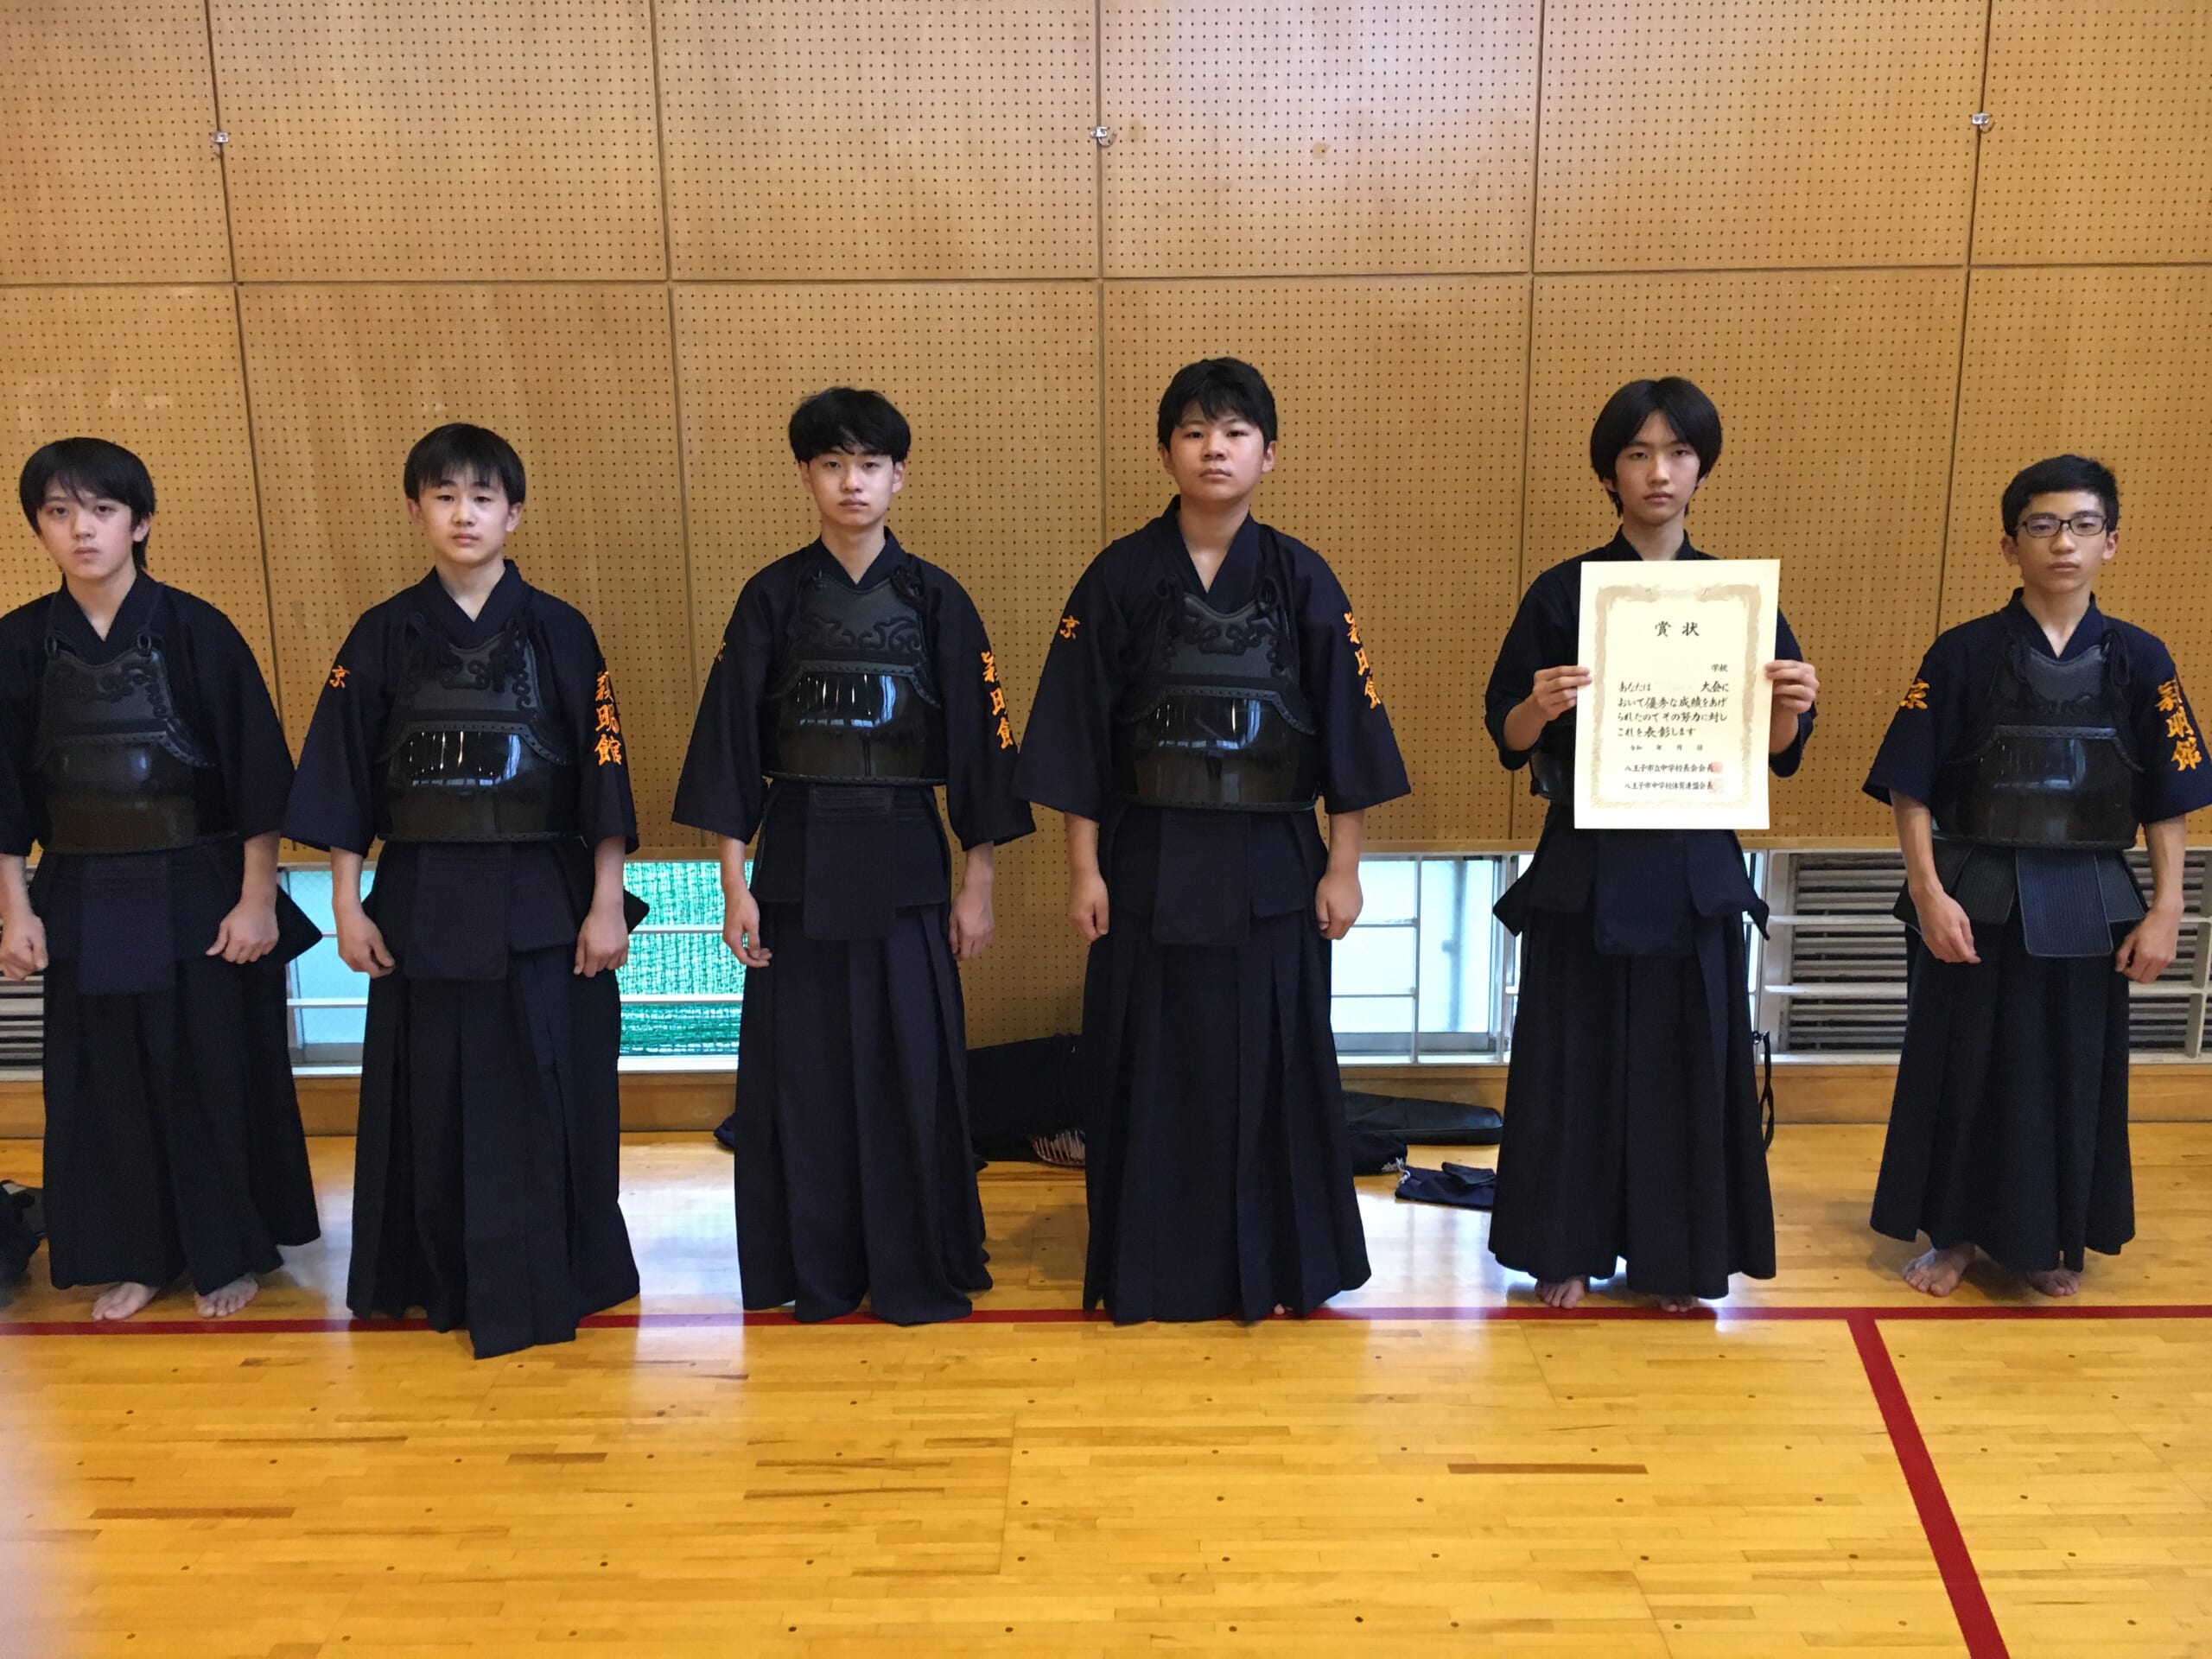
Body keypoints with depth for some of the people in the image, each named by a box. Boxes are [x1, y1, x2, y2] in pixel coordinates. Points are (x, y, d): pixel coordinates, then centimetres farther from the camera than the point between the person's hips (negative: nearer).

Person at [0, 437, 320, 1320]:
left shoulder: (196, 631, -9)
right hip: (84, 900, 3)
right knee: (105, 1081, 10)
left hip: (199, 890, -3)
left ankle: (230, 1254, 22)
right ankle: (133, 1257, 26)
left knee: (215, 1074, 5)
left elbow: (258, 773, -8)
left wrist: (257, 899, -9)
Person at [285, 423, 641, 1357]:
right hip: (422, 902, 2)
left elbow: (603, 773, -3)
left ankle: (547, 1285, 15)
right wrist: (348, 907, 1)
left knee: (547, 1094, 1)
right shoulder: (383, 638, 4)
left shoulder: (558, 633, -1)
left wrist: (606, 903, -6)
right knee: (432, 1098, 9)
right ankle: (443, 1281, 25)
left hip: (542, 901, -2)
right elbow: (342, 781, 5)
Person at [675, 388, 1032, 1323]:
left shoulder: (935, 600, 1)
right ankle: (816, 1271, 20)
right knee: (802, 1066, 5)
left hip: (904, 859, -1)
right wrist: (734, 880, -3)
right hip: (798, 859, 1)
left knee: (912, 1066, 2)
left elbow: (979, 743, 2)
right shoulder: (773, 598, 2)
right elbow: (730, 739, 1)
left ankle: (918, 1271, 16)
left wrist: (976, 883, -1)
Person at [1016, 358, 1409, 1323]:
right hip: (1149, 863, 0)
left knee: (1270, 1059, 7)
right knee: (1150, 1063, 6)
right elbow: (1077, 736, -1)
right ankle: (1150, 1267, 22)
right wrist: (1085, 868, -3)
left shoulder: (1301, 581, -1)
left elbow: (1349, 733, 0)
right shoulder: (1119, 580, -2)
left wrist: (1343, 868, -2)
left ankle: (1276, 1264, 23)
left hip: (1271, 863, 0)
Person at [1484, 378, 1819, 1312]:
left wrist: (1791, 706, -17)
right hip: (1585, 864, -1)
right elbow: (1511, 740, -2)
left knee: (1690, 1057, 7)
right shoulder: (1562, 594, -2)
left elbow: (1775, 751, 4)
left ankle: (1674, 1254, 23)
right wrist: (1541, 707, -24)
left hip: (1694, 867, 2)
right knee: (1575, 1053, 5)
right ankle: (1568, 1247, 20)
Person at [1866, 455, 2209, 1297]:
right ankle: (1954, 1233, 23)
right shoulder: (1962, 654, -5)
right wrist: (1930, 894, -13)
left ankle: (2047, 1240, 29)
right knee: (1959, 1068, 5)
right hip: (1976, 902, -2)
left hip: (2089, 907, 2)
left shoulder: (2139, 660, 1)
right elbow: (1911, 788, -6)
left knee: (2073, 1074, 10)